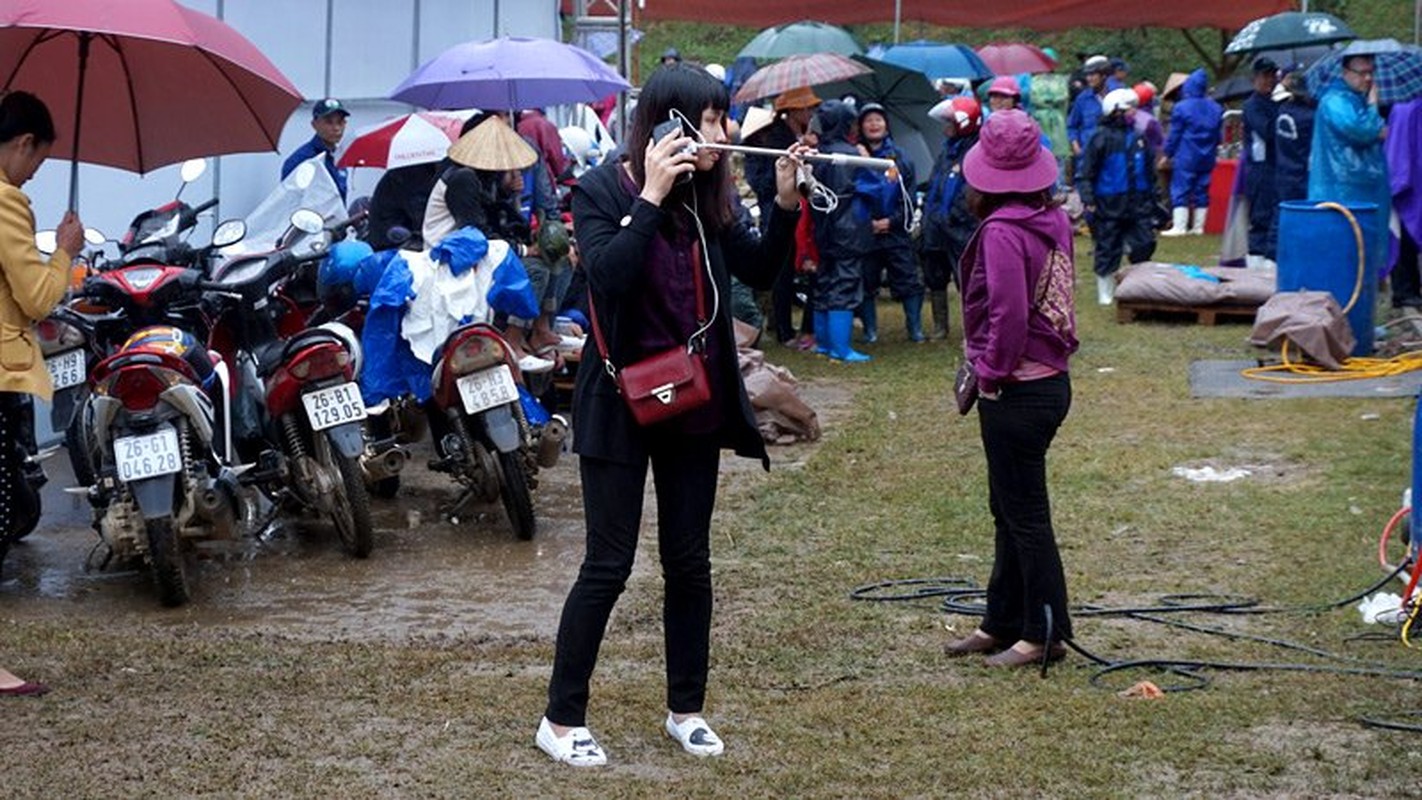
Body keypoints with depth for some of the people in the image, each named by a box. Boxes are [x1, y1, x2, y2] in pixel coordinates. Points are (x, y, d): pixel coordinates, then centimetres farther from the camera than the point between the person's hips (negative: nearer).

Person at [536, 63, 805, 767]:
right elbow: (607, 276, -25)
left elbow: (759, 272, 2)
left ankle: (686, 709, 25)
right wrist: (651, 198, -28)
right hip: (621, 401, -5)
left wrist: (786, 203, -10)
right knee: (609, 565, -3)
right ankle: (561, 720, 8)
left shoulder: (711, 196, 4)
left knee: (689, 563, 12)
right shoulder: (601, 191, -11)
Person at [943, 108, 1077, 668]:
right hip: (1050, 380, 9)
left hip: (1017, 391, -9)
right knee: (1009, 509, 19)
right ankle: (1002, 622, 29)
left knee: (1025, 515, 1)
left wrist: (991, 371, -12)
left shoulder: (1002, 231, -20)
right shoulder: (1054, 220, 5)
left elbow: (1009, 313, -26)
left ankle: (1045, 634, 10)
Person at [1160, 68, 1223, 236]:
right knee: (1201, 191, 10)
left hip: (1186, 158, -5)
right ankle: (1198, 226, 12)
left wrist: (1168, 155, 2)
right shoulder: (1216, 109, 6)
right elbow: (1218, 136, 13)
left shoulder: (1181, 108, -10)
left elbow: (1174, 135, -6)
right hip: (1207, 158, 6)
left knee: (1180, 191, -3)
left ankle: (1179, 226, -8)